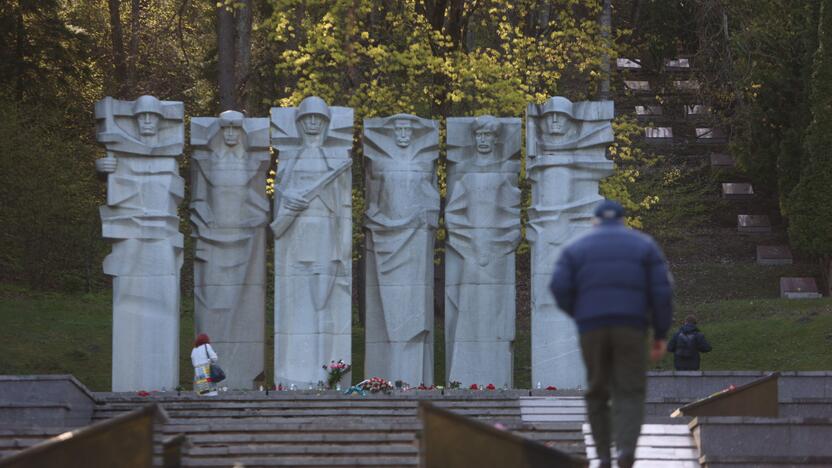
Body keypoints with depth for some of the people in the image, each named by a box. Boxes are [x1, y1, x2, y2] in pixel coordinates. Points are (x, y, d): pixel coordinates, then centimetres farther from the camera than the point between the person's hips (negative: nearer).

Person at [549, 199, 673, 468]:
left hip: (592, 330, 1)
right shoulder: (644, 245, 12)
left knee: (598, 393, 15)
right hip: (631, 328, -1)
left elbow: (559, 288, -1)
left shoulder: (576, 248, 12)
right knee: (630, 395, 1)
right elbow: (662, 290, 1)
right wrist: (661, 335, 5)